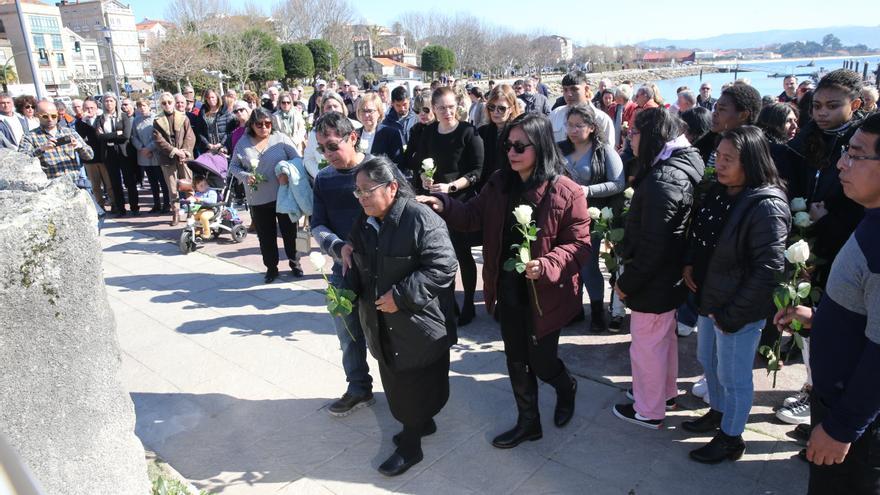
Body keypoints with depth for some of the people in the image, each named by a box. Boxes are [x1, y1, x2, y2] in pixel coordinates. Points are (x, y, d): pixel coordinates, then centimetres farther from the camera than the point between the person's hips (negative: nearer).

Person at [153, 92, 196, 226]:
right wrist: (174, 150, -14)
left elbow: (190, 136, 0)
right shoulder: (157, 121, 8)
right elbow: (158, 140, -3)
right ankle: (175, 213, 10)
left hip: (184, 157, -1)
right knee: (172, 187, 4)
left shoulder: (183, 118, 7)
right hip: (168, 158, 1)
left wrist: (185, 150, -15)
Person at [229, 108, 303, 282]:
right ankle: (271, 267, 27)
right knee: (266, 235, 11)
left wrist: (287, 172, -22)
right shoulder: (243, 143, 1)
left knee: (289, 231, 11)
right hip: (258, 199, 1)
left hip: (284, 195, -1)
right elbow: (233, 166, 6)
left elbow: (297, 159, -4)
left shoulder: (280, 138, -4)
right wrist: (245, 176, -14)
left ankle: (294, 262, 30)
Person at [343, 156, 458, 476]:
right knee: (395, 382, 19)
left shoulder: (421, 219, -20)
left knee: (413, 386, 6)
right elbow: (358, 266, 17)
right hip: (383, 326, 8)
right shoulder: (364, 222, 5)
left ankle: (410, 446, 25)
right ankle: (422, 423, 43)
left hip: (418, 325, -7)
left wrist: (400, 296, -24)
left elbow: (442, 267, -23)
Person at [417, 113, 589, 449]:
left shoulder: (565, 192, -17)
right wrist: (444, 205, -11)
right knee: (516, 360, 16)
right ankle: (528, 422, 36)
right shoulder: (499, 184, 0)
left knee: (541, 361, 9)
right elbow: (474, 215, 8)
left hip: (544, 294, -5)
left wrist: (546, 265, -29)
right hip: (508, 290, 5)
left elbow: (579, 245, -13)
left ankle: (566, 388, 46)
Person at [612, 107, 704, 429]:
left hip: (654, 282, -10)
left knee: (647, 346, 7)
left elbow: (653, 245, -26)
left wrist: (627, 283, -17)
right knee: (664, 338, 25)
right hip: (670, 278, 10)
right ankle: (666, 393, 43)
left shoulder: (662, 180, -26)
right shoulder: (680, 169, 5)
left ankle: (649, 411, 24)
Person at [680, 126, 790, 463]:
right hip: (708, 298, 8)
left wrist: (731, 316, -19)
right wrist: (689, 263, -4)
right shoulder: (718, 192, 0)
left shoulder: (767, 206, -24)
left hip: (739, 311, -8)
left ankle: (730, 439, 31)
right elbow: (699, 235, 15)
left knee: (733, 376, 10)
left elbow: (768, 269, -23)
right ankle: (718, 413, 48)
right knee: (708, 361, 24)